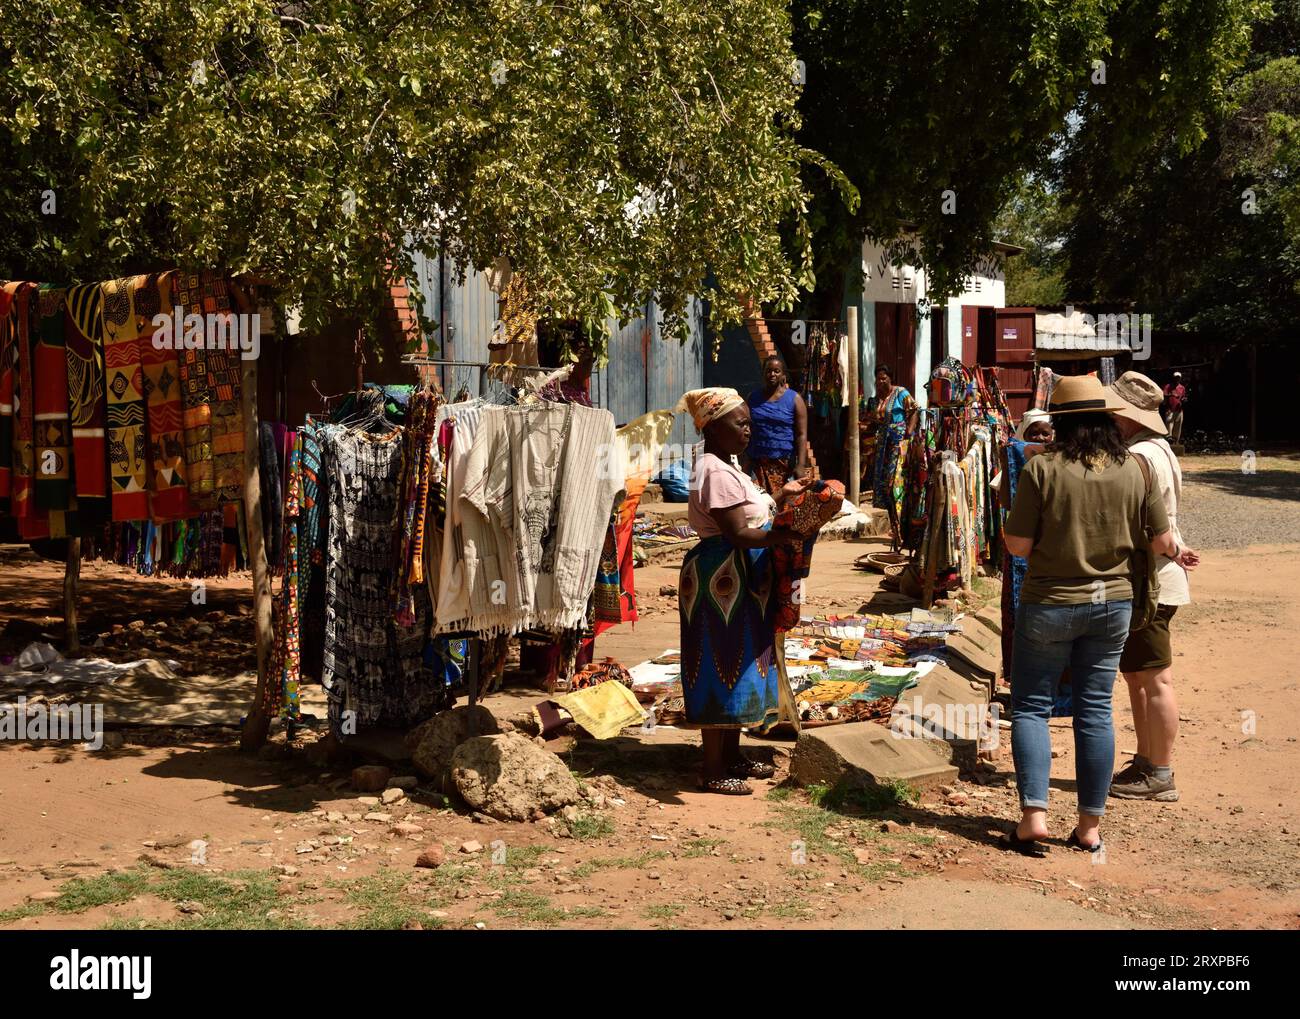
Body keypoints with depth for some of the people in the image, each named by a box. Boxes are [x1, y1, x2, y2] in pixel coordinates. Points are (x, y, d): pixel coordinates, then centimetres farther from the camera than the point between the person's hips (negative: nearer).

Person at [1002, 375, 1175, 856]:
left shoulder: (1042, 468, -14)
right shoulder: (1133, 470, -4)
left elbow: (1017, 545, -13)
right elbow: (1162, 542, 0)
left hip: (1050, 604, -3)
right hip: (1113, 604, 3)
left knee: (1031, 707, 8)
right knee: (1095, 710, 10)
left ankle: (1034, 813, -3)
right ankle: (1090, 825, 14)